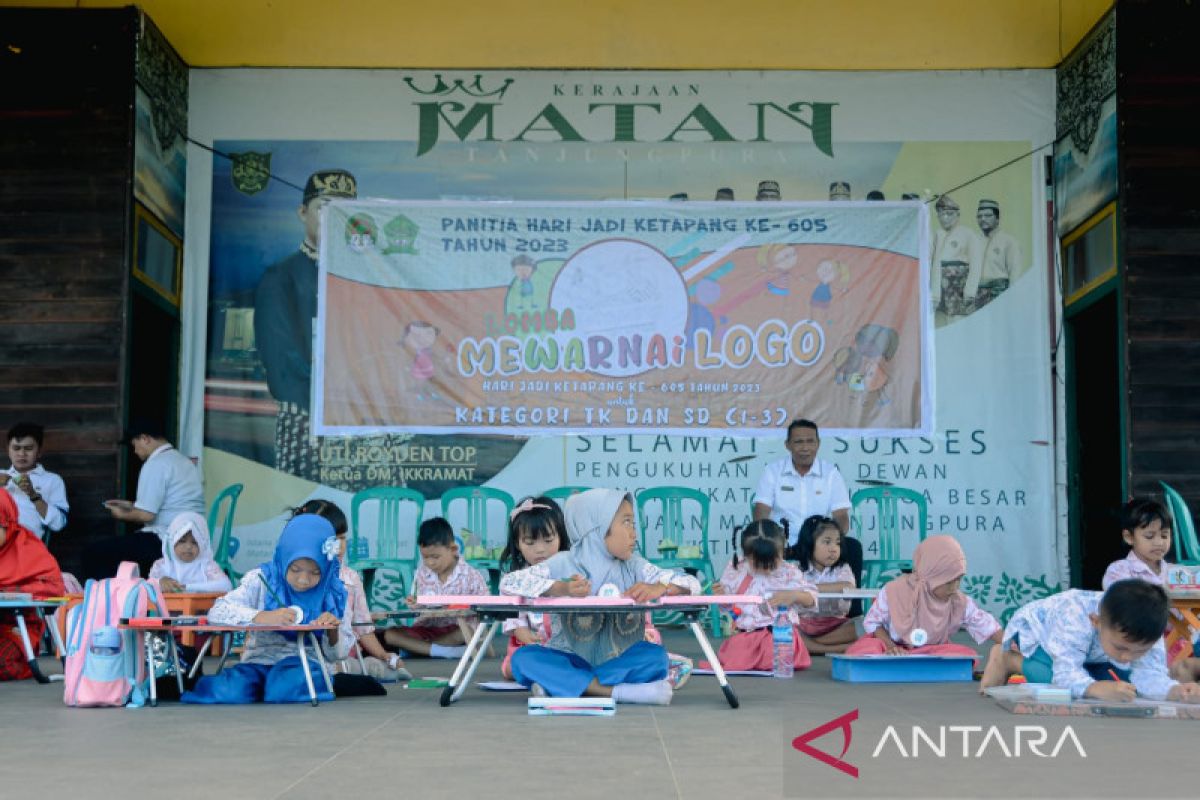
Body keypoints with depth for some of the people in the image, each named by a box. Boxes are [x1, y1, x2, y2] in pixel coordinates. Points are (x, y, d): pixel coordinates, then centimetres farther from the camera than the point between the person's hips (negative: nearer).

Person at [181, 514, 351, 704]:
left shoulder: (333, 594, 3)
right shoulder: (262, 579, -1)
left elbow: (341, 653, 10)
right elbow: (217, 612, -14)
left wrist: (333, 632, -13)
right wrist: (264, 617, -29)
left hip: (306, 668, -1)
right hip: (260, 662, 1)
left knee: (292, 682, -36)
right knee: (228, 690, -31)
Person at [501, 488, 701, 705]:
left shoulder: (633, 566, 1)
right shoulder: (564, 564, -6)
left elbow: (691, 584, -6)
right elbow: (509, 582, -16)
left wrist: (658, 588, -28)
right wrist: (560, 588, -31)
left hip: (617, 660, 2)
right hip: (569, 660, -2)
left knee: (656, 656, -24)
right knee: (524, 658, -28)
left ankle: (567, 686, -24)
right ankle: (617, 691, -35)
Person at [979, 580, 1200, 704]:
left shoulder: (1147, 634, -30)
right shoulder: (1075, 619, -46)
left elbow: (1150, 674, -29)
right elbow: (1066, 672, -49)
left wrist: (1175, 690, -50)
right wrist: (1098, 689, -69)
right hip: (1032, 627, -7)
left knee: (1121, 679, -10)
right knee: (1050, 675, -35)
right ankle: (1008, 660, -4)